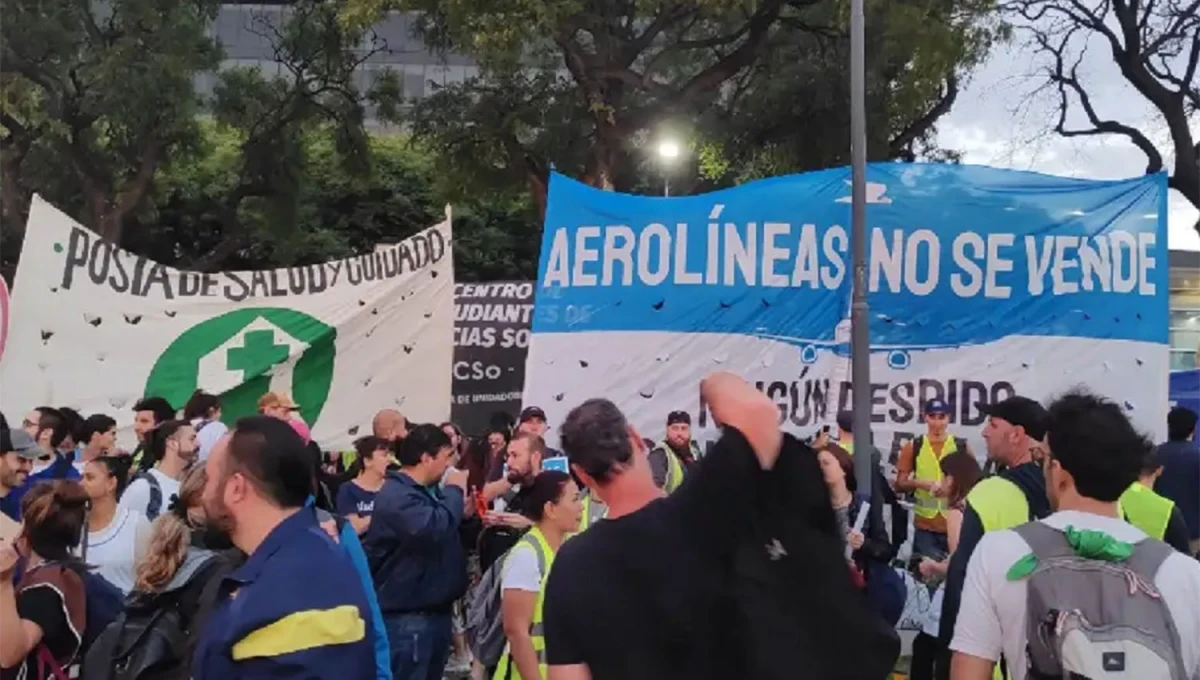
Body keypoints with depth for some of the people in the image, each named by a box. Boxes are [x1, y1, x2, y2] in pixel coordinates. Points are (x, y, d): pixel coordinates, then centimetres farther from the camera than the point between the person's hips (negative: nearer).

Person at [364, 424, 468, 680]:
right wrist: (454, 490, -20)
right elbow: (435, 528, -34)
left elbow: (447, 530, 26)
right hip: (406, 616, -10)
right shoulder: (396, 495, -19)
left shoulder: (427, 491, 15)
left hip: (434, 609, 10)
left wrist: (465, 511, 8)